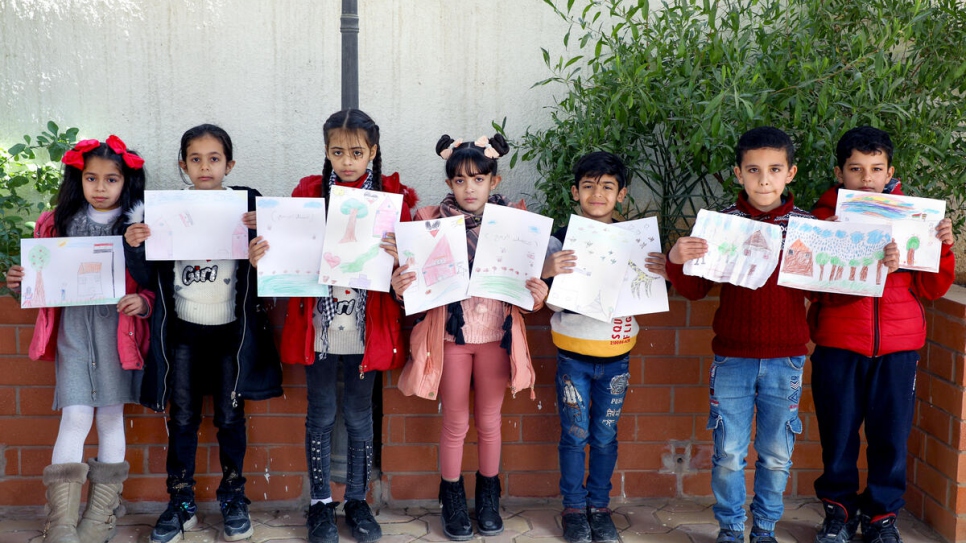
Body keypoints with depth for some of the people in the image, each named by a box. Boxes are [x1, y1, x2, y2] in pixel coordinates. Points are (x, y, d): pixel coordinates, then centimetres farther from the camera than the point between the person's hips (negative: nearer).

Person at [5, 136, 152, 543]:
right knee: (75, 417, -7)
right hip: (72, 329, 1)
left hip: (117, 330, -1)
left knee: (111, 417, 6)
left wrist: (143, 303, -19)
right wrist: (20, 283, -4)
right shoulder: (58, 224, 9)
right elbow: (43, 281, 16)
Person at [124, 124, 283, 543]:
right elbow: (150, 277, 4)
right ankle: (181, 503, 22)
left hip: (231, 331, -1)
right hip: (183, 331, 2)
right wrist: (134, 247, -13)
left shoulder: (248, 203, -3)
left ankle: (233, 499, 25)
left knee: (230, 417, 8)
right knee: (182, 418, 9)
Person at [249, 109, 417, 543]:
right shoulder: (308, 193, 0)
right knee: (320, 416, 11)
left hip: (367, 325, 0)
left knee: (359, 415, 13)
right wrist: (262, 257, -18)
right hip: (318, 323, 1)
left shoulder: (393, 196, -3)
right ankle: (320, 503, 26)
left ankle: (357, 501, 29)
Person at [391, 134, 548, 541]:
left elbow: (526, 278, 1)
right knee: (455, 423, 9)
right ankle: (453, 501, 27)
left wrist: (538, 294, -20)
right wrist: (401, 286, -26)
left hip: (496, 335, 1)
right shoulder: (432, 222, -6)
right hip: (450, 335, -1)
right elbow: (419, 280, -5)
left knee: (489, 421, 14)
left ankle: (488, 498, 32)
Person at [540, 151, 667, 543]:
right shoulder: (560, 241, -6)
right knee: (574, 435, 6)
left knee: (605, 436, 11)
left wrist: (663, 275, -15)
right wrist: (545, 271, -27)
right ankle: (573, 508, 22)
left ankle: (599, 507, 26)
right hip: (573, 354, -2)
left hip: (616, 355, 2)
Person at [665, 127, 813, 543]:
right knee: (728, 454, 6)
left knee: (776, 455, 12)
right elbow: (695, 290, 0)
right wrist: (677, 261, -19)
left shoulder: (807, 226, 0)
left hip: (786, 359, 1)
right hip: (732, 357, -1)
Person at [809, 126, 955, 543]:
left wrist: (943, 247, -11)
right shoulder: (826, 217, -1)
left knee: (891, 434, 6)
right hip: (838, 347, -1)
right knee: (838, 434, 7)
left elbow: (931, 288, 5)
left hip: (898, 348, 2)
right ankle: (839, 509, 27)